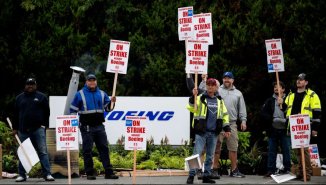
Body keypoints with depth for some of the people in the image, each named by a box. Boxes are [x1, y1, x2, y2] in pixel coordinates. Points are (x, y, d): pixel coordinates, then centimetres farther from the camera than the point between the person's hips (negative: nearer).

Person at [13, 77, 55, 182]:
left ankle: (47, 174, -8)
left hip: (38, 129, -2)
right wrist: (15, 128, 10)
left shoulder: (41, 97, 8)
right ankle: (22, 175, 11)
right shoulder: (19, 98, 14)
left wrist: (44, 125, -1)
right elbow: (16, 114, 15)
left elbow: (47, 112, 8)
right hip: (23, 130, 2)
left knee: (42, 151, -7)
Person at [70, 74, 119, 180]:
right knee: (87, 150, -1)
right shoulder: (80, 94, 2)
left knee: (104, 148, 1)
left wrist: (111, 102, -10)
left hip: (99, 126, 3)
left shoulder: (102, 94, 12)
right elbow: (73, 110, 4)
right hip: (86, 127, -3)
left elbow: (107, 108, 10)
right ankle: (89, 173, 5)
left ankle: (108, 172, 2)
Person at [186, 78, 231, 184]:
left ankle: (206, 176, 16)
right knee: (197, 154, -7)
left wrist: (227, 128, 12)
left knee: (210, 156, 9)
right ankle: (191, 175, -5)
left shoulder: (219, 100, 13)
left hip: (214, 133, 4)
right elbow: (191, 108, -14)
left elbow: (224, 114, 18)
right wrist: (193, 96, -28)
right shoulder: (200, 98, 0)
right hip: (201, 132, -4)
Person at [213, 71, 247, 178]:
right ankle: (215, 169, 5)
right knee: (217, 147, -1)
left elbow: (242, 108, 14)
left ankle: (234, 170, 10)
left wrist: (243, 120, 5)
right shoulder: (217, 91, 8)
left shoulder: (238, 93, 16)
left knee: (233, 147, 4)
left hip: (232, 123, 3)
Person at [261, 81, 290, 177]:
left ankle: (287, 169, 8)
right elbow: (263, 114, 3)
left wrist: (283, 104, -15)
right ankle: (271, 170, 8)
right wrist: (273, 119, -11)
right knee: (272, 151, 4)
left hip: (285, 130, -2)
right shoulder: (269, 101, 12)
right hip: (273, 130, 2)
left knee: (286, 150, 1)